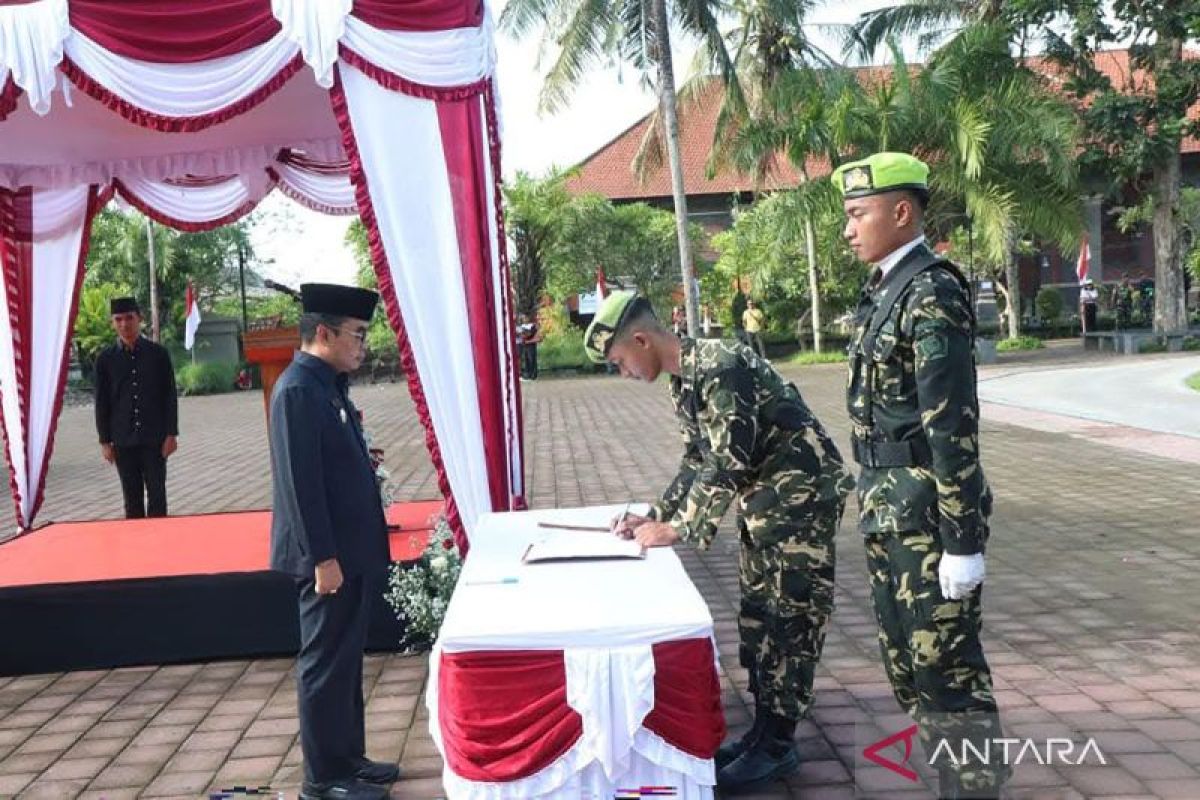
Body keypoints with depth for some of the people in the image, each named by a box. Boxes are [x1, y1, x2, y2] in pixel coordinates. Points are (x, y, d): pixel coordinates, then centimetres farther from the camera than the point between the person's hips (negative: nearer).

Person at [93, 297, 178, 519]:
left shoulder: (158, 353, 0)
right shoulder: (105, 359, 2)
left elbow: (170, 396, 1)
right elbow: (101, 403, 5)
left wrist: (171, 434, -3)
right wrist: (104, 441, 2)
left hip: (155, 438, -1)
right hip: (123, 440, 1)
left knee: (157, 494, 2)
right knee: (132, 499, 7)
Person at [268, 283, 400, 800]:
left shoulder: (328, 384, 11)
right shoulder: (298, 389, -18)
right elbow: (300, 481, -22)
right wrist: (323, 558, -22)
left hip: (352, 552, 10)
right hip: (331, 557, -10)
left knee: (344, 662, 18)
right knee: (325, 666, 3)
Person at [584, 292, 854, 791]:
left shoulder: (719, 367, -24)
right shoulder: (683, 383, 6)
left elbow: (729, 464, -26)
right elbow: (697, 462, 14)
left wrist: (678, 529, -19)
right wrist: (655, 517, 7)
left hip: (802, 494, -9)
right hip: (765, 503, 10)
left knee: (791, 620, -1)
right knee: (757, 616, 13)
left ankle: (778, 745, 10)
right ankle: (764, 729, 25)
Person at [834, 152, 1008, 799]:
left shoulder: (931, 291, -15)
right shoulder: (885, 289, 13)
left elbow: (952, 425, -20)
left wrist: (962, 541, -20)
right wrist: (875, 504, 17)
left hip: (928, 509, -9)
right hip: (890, 507, 9)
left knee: (946, 662, 2)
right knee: (907, 659, 18)